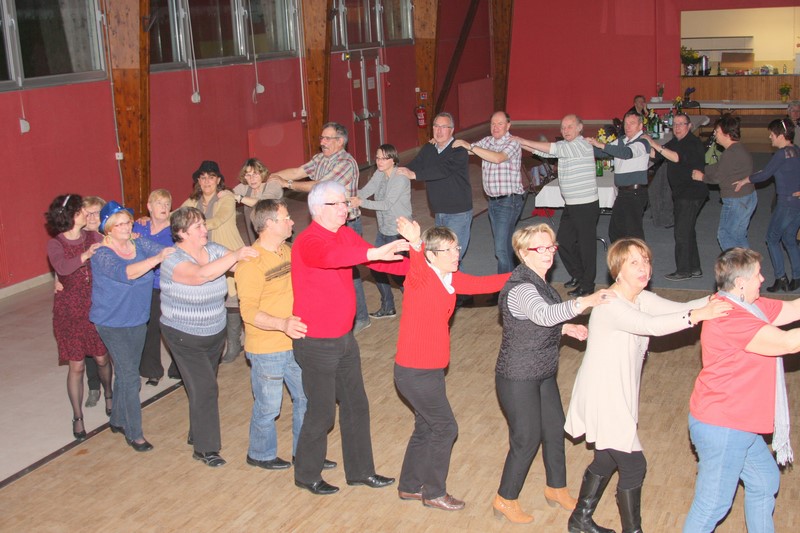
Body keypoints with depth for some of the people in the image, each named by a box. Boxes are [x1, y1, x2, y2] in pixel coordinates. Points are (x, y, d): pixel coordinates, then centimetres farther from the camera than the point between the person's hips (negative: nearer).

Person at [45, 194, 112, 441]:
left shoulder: (94, 238, 0)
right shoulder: (55, 244, -11)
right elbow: (62, 267, -30)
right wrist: (85, 256, -45)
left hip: (96, 307, 2)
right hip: (69, 311, -2)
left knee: (102, 358, 10)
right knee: (77, 366, 1)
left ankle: (109, 395, 40)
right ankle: (77, 418, 15)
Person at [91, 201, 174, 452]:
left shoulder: (140, 245, -1)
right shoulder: (101, 255, -18)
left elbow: (165, 251, -12)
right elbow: (124, 273, -35)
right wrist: (156, 259, -44)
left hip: (138, 320, 6)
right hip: (112, 324, -6)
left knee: (125, 373, 18)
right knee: (130, 377, -7)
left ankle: (118, 420, 36)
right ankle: (134, 433, 4)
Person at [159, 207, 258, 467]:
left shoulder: (214, 250, -4)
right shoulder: (173, 260, -23)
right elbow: (202, 274, -41)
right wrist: (235, 256, -44)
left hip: (215, 332, 6)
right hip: (184, 336, -6)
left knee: (204, 385, 18)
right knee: (204, 389, -7)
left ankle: (197, 433, 37)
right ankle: (204, 448, 6)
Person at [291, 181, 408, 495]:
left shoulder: (345, 235, 3)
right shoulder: (309, 241, -23)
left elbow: (377, 260, 3)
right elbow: (329, 256, -45)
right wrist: (373, 253, -60)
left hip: (344, 338, 8)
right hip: (316, 344, -8)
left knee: (356, 405, 16)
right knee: (322, 412, 5)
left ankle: (360, 471, 32)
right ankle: (306, 475, 27)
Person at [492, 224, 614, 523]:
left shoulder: (538, 281, 6)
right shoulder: (520, 288, -25)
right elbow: (544, 315, -45)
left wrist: (566, 328, 1)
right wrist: (587, 301, -51)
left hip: (543, 374, 9)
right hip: (518, 378, -9)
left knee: (555, 429, 19)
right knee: (527, 439, 2)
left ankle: (556, 488, 40)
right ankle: (505, 500, 22)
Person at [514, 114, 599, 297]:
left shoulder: (582, 145, -16)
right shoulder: (565, 146, 12)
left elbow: (552, 149, -21)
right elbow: (543, 151, 10)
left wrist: (524, 142, -16)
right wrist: (521, 144, -2)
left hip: (586, 205, -9)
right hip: (571, 205, 9)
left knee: (586, 245, 1)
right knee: (563, 242, 15)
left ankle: (587, 285, 12)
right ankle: (578, 275, 32)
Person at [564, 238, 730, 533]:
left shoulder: (643, 299, 5)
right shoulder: (609, 306, -24)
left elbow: (678, 308, -8)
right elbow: (650, 325, -38)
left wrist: (713, 301, -25)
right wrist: (696, 315, -45)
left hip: (620, 396, 9)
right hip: (601, 398, -9)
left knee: (606, 461, 22)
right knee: (633, 465, -2)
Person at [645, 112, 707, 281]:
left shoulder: (694, 143, -14)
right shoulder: (674, 142, 13)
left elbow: (677, 157, -28)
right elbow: (655, 155, 12)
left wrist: (655, 145, -28)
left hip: (692, 193, -9)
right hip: (680, 193, 9)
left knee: (682, 232, -9)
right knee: (688, 231, 15)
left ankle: (683, 271, -3)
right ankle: (694, 268, 23)